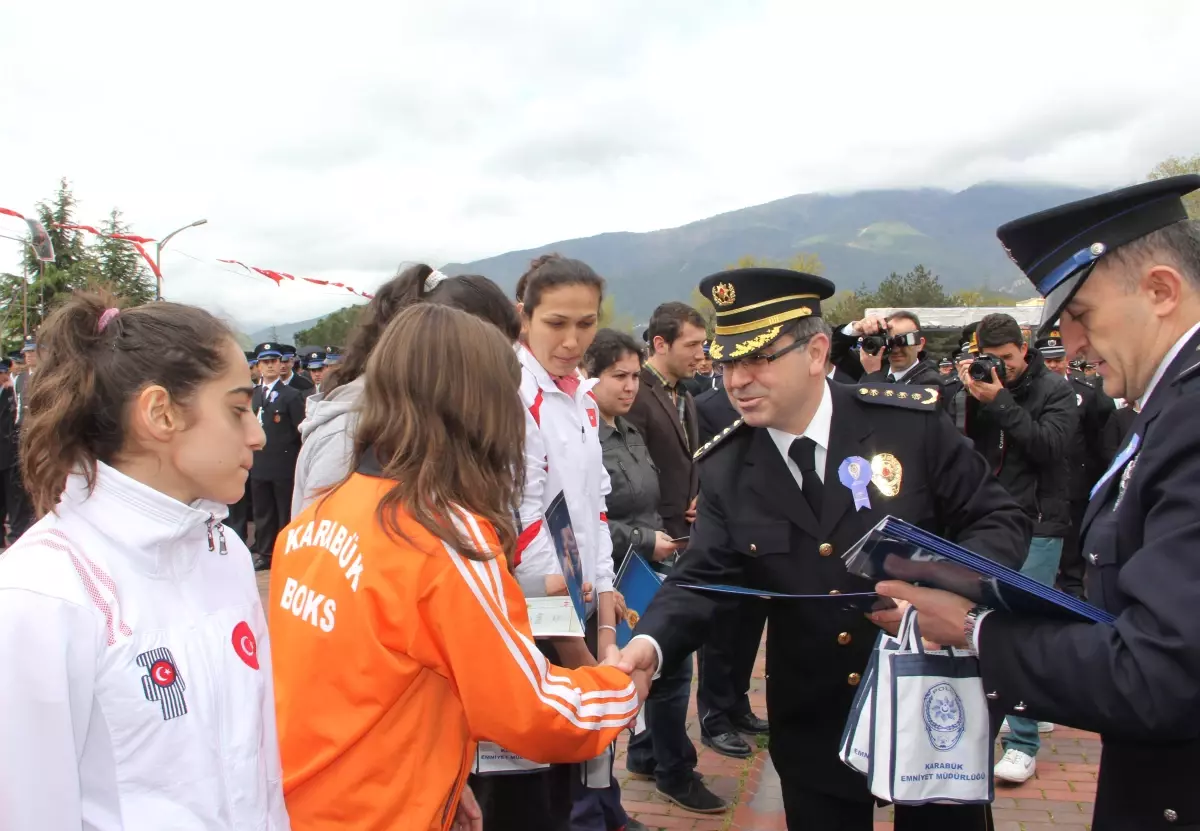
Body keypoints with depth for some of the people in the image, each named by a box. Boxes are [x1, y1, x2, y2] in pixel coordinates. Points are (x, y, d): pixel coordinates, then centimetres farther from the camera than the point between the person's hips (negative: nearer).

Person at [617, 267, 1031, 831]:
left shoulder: (912, 424, -11)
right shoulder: (724, 469, -5)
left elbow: (1001, 522, -6)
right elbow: (701, 578, -8)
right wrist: (651, 643, -29)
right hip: (815, 727, 2)